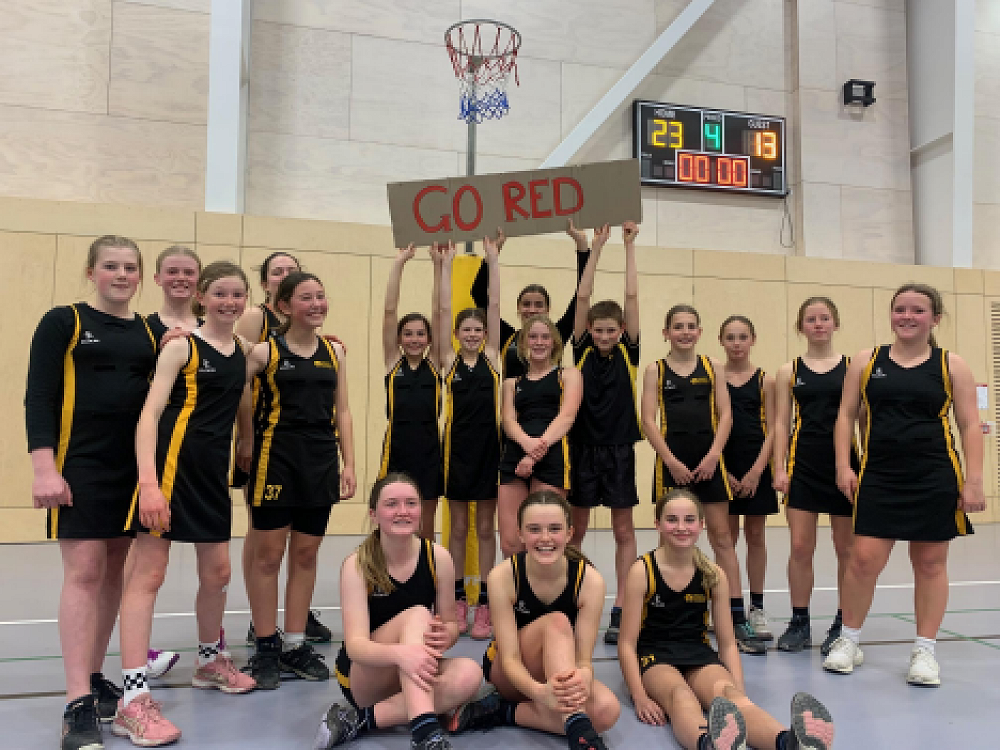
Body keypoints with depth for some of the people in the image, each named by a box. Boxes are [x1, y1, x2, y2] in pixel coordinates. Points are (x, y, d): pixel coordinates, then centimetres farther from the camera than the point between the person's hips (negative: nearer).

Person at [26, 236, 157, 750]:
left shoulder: (151, 332, 12)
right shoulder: (63, 322, 0)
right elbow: (39, 398, -6)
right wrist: (44, 467, -14)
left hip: (133, 467, 5)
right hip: (80, 465, -5)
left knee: (115, 571, 9)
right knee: (85, 571, -8)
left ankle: (95, 678, 23)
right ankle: (78, 705, -2)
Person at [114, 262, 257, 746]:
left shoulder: (243, 349, 11)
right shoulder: (181, 346, -7)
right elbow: (149, 414, -14)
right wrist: (148, 482, -22)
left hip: (214, 470, 7)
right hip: (171, 464, -6)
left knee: (218, 571, 15)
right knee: (148, 574, -4)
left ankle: (210, 661, 36)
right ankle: (133, 700, 1)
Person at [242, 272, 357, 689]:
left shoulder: (334, 353, 8)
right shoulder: (264, 352, -3)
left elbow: (342, 412, 9)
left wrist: (348, 464, 5)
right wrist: (244, 445, -15)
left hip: (321, 460, 4)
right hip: (276, 459, -4)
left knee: (306, 556, 10)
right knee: (268, 555, 3)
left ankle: (294, 645, 23)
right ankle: (266, 648, 18)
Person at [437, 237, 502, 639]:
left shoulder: (491, 356, 3)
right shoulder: (449, 359, 1)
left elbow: (494, 306, -2)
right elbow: (444, 310, -4)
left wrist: (493, 260, -3)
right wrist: (447, 263, -4)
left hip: (488, 448, 0)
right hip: (457, 450, 0)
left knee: (486, 529, 8)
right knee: (458, 529, 10)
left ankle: (484, 606, 15)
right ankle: (459, 602, 20)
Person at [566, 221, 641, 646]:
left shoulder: (629, 352, 0)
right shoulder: (582, 350, 0)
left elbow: (632, 296, -5)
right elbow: (582, 297, -6)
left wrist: (630, 247, -5)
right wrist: (596, 248, -8)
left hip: (619, 450, 0)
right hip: (583, 448, 0)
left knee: (623, 529, 5)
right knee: (576, 528, 9)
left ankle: (620, 612, 12)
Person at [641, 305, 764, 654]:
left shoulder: (713, 366, 8)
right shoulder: (655, 370, 4)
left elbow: (724, 415, 4)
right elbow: (649, 421, -2)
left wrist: (713, 455, -9)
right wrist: (671, 461, -11)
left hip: (709, 460, 1)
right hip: (671, 461, -1)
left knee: (722, 536, 2)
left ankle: (738, 620, 6)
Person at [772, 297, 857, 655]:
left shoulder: (853, 367, 4)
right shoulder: (789, 371, 7)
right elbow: (781, 423, 4)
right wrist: (779, 468, -4)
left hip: (845, 463, 0)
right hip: (803, 464, 0)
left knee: (847, 549, 7)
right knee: (800, 548, 1)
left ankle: (843, 625, 21)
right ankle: (799, 624, 14)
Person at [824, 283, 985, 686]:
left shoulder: (952, 365, 3)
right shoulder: (866, 361, 6)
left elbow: (970, 426, 3)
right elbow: (846, 415, 7)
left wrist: (973, 480, -5)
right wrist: (843, 465, -2)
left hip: (935, 479, 0)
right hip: (878, 477, 0)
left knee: (930, 563, 8)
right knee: (864, 559, -2)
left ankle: (925, 650, 22)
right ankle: (849, 640, 17)